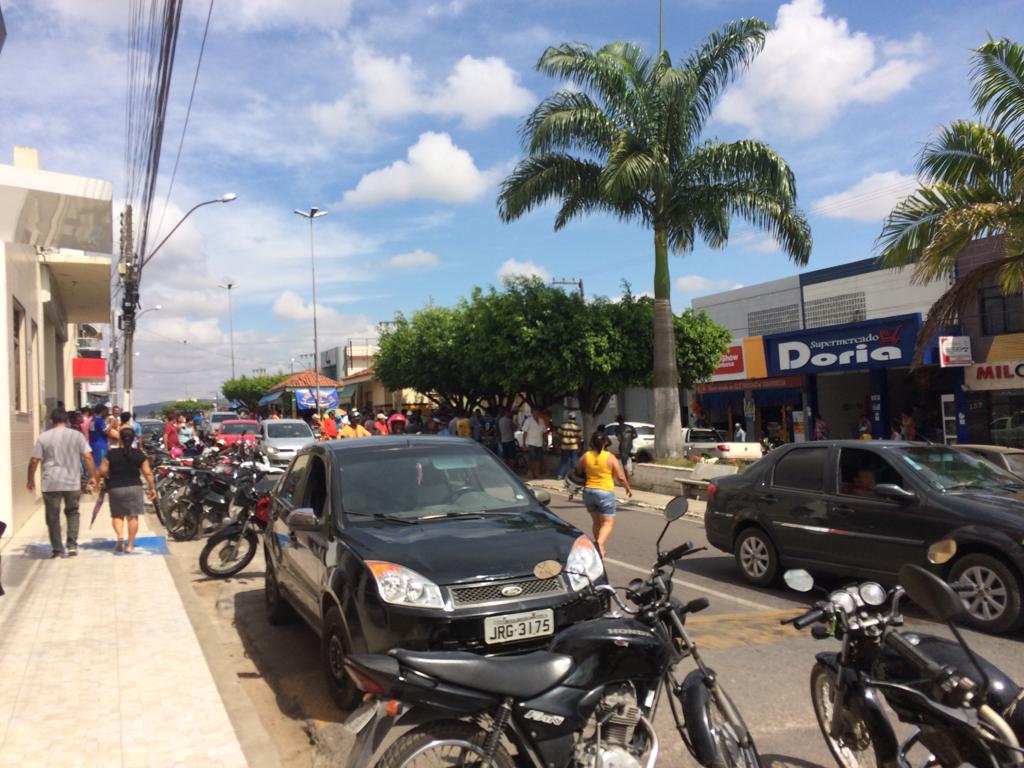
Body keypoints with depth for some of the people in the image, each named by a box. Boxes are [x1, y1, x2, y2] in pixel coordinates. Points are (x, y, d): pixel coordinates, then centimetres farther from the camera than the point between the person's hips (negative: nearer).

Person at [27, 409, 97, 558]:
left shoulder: (44, 437, 1)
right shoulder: (77, 435, 1)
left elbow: (34, 461, 0)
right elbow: (88, 457, -5)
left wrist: (31, 480, 12)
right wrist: (92, 476, 3)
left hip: (51, 483, -1)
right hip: (72, 482, 1)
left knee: (53, 517, 8)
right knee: (72, 512, 18)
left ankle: (58, 550, 10)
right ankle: (72, 545, 7)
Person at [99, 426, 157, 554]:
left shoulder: (112, 454, -4)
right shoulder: (139, 454, -2)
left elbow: (102, 471, -3)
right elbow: (147, 473, -1)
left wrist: (111, 477, 18)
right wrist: (152, 488, 8)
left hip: (115, 488, 0)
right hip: (134, 487, 0)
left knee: (117, 515, 14)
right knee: (133, 516, 5)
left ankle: (120, 535, -11)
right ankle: (130, 545, 5)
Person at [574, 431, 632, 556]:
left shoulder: (585, 456, 0)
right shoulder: (610, 457, -7)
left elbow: (577, 472, 11)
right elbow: (620, 477, -5)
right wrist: (628, 489, 10)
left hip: (589, 491, 4)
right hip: (605, 492, -4)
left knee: (597, 522, 18)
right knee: (608, 522, -1)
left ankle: (600, 548, 21)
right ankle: (600, 543, -24)